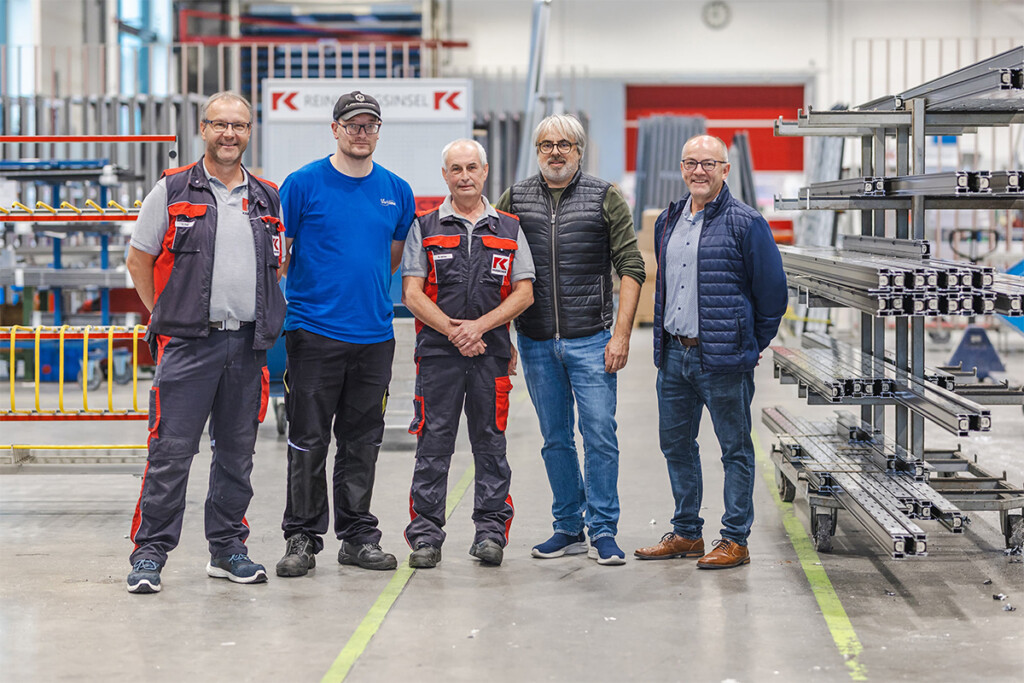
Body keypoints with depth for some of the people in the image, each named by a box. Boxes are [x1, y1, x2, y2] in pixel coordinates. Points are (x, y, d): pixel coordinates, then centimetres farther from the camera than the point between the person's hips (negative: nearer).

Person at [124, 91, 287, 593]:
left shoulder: (269, 199, 12)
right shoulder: (172, 191, 2)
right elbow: (139, 259, 6)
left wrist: (260, 315, 13)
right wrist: (167, 315, 4)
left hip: (247, 344, 4)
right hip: (187, 344, -4)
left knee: (237, 452, 9)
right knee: (171, 451, -7)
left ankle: (228, 547, 19)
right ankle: (149, 552, 0)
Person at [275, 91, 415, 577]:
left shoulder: (397, 192, 9)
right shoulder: (303, 185, -3)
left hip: (374, 333, 4)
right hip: (314, 333, -4)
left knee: (362, 442, 10)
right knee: (308, 442, -1)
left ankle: (358, 536, 18)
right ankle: (302, 537, 9)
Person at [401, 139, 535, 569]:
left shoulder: (509, 230, 11)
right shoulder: (424, 228, 7)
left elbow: (524, 293, 5)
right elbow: (412, 294, 0)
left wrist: (480, 325, -9)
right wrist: (452, 330, -12)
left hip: (491, 351, 1)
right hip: (437, 351, -1)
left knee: (491, 443, 4)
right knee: (433, 444, -1)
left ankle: (491, 530, 11)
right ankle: (425, 536, 5)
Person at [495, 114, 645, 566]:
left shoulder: (605, 198, 1)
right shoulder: (515, 199, 7)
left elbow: (631, 267, -2)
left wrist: (621, 334, -9)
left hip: (590, 339, -2)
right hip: (536, 342, 3)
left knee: (600, 434, -5)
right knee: (555, 438, 10)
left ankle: (603, 530, 4)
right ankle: (569, 527, 20)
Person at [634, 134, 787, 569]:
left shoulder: (745, 223, -8)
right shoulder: (668, 222, 12)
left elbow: (771, 290, -5)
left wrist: (753, 345, 0)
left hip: (723, 358, -7)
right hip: (674, 354, 7)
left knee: (735, 448, 2)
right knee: (675, 443, 14)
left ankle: (735, 541, 8)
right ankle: (686, 533, 26)